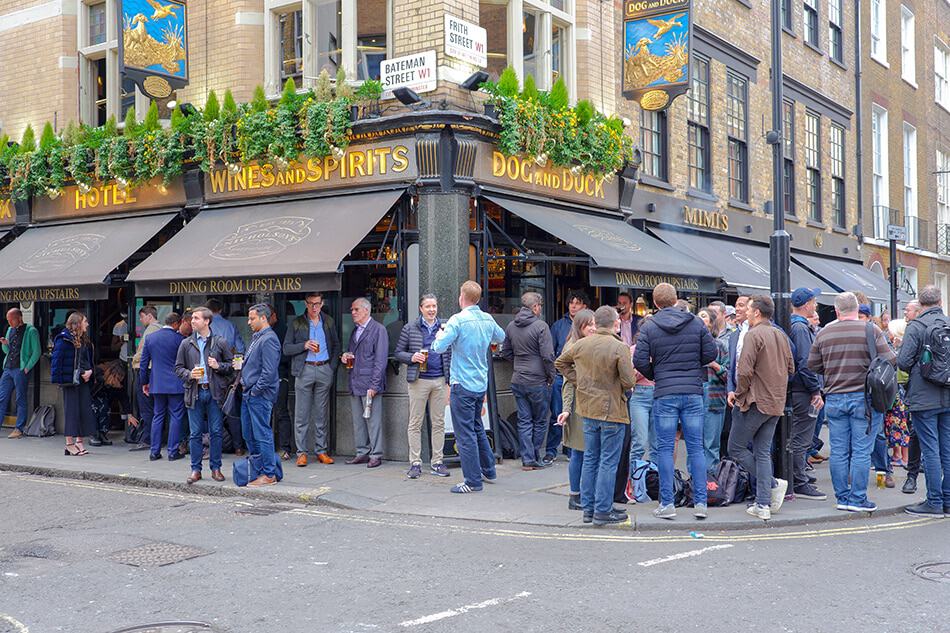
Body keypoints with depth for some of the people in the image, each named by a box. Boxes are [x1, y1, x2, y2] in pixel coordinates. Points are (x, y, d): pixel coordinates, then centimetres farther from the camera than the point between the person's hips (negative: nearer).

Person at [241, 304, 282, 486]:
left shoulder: (268, 339, -16)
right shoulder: (257, 337, 16)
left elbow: (269, 371, -22)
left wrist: (256, 390, -16)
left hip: (260, 396, -10)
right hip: (249, 394, 10)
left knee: (262, 435, -5)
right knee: (248, 434, 15)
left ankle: (269, 475, 1)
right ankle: (257, 468, 26)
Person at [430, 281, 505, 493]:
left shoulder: (458, 320, -16)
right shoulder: (488, 320, 5)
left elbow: (439, 347, -21)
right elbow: (501, 337, 23)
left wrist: (439, 336, 0)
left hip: (462, 385, -7)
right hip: (481, 383, 7)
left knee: (465, 434, -2)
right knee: (477, 428, 22)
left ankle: (473, 481, 1)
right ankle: (488, 471, 30)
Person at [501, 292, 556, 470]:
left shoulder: (511, 326, 6)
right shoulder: (540, 326, -14)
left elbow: (505, 353, 14)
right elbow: (548, 356, -17)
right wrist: (551, 376, -5)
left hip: (518, 381, 5)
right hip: (538, 382, -5)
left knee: (524, 421, 10)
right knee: (540, 421, 8)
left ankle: (527, 459, 11)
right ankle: (536, 459, 14)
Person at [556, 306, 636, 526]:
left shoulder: (581, 344, 2)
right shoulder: (620, 347, -16)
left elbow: (560, 363, 17)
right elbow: (629, 382, -16)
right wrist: (632, 369, 5)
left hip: (588, 409, 6)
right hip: (612, 411, -6)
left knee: (590, 459, 14)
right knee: (608, 462, 2)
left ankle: (588, 508, 20)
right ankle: (603, 511, 5)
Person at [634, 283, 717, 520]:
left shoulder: (649, 327, -3)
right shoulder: (696, 323, 3)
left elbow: (640, 360, -8)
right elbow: (712, 352, 1)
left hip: (664, 395, -2)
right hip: (693, 393, 2)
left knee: (665, 449, 4)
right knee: (696, 448, 7)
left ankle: (667, 504, 4)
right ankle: (700, 502, 7)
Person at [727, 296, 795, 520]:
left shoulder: (754, 335, -13)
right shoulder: (781, 335, 12)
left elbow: (745, 371, -19)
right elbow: (790, 369, 16)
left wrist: (738, 393, -5)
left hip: (755, 401, -8)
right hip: (776, 403, 8)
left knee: (736, 448, 4)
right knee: (763, 452, 10)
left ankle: (772, 486, -1)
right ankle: (764, 504, 8)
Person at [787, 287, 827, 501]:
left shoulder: (796, 326, 16)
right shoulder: (800, 328, -16)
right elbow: (804, 363, -21)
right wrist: (816, 391, -17)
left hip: (798, 390, 10)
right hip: (803, 392, -10)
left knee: (800, 439, 16)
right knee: (801, 440, -5)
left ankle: (799, 480, 24)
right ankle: (799, 485, 0)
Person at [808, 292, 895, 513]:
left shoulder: (824, 333, 3)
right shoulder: (871, 330, -6)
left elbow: (813, 366, 7)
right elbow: (888, 360, -8)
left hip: (834, 398, 3)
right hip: (864, 397, -3)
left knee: (838, 451, 8)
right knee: (861, 451, 2)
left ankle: (842, 497, 14)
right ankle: (858, 499, 4)